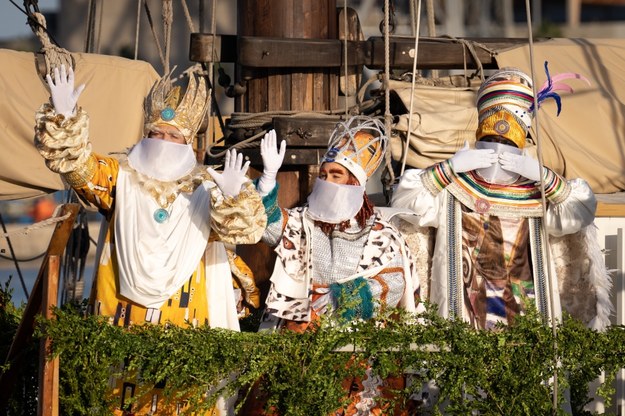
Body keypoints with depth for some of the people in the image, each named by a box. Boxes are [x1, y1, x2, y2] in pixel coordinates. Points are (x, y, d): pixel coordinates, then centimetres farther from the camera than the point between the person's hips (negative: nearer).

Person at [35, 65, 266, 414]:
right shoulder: (120, 178, 8)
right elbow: (74, 162, -5)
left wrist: (233, 197, -30)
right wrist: (63, 118, -24)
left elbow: (246, 228, -8)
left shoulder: (206, 189, 5)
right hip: (122, 318, 1)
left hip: (184, 325, -1)